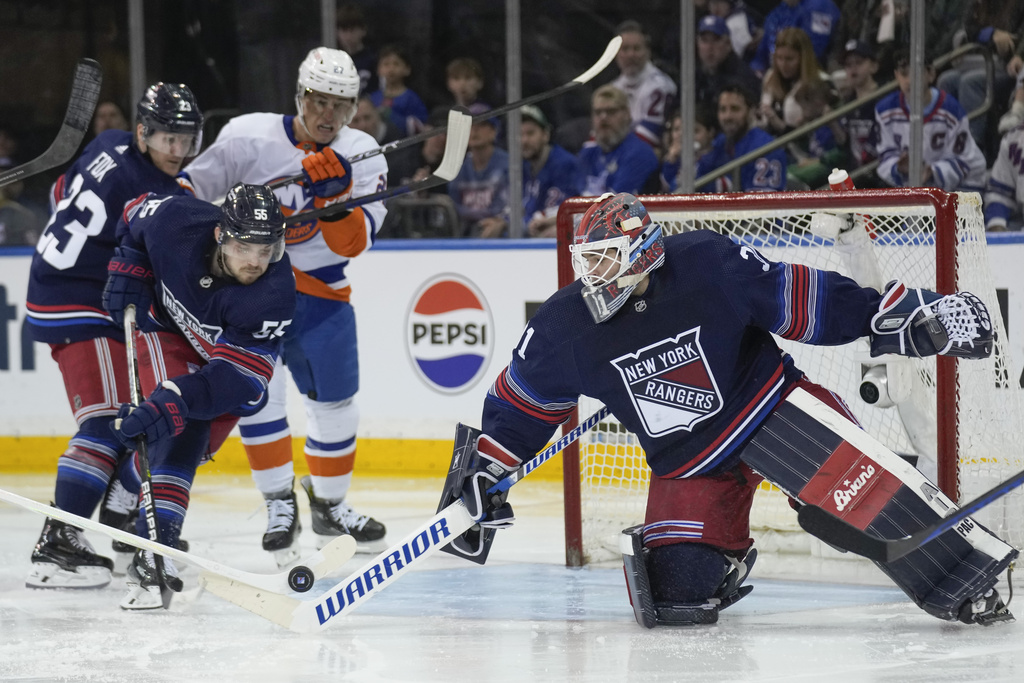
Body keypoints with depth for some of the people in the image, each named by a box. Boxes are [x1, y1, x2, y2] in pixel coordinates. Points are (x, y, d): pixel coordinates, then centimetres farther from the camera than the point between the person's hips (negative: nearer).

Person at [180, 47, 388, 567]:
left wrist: (335, 193, -33)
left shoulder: (362, 155, -6)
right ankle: (279, 504, -1)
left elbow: (353, 244, -17)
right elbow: (187, 191, -7)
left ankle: (330, 504, 28)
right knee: (258, 387, -16)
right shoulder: (249, 138, -13)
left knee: (335, 400, 7)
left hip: (319, 290, 3)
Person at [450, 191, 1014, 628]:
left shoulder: (710, 265, -21)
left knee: (851, 478, -30)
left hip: (764, 404, -3)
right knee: (677, 592, -12)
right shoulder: (564, 327, -10)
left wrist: (904, 317, -17)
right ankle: (725, 558, 25)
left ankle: (967, 585, -24)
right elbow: (521, 401, 6)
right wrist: (481, 474, 6)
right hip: (685, 462, 3)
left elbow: (802, 299, -13)